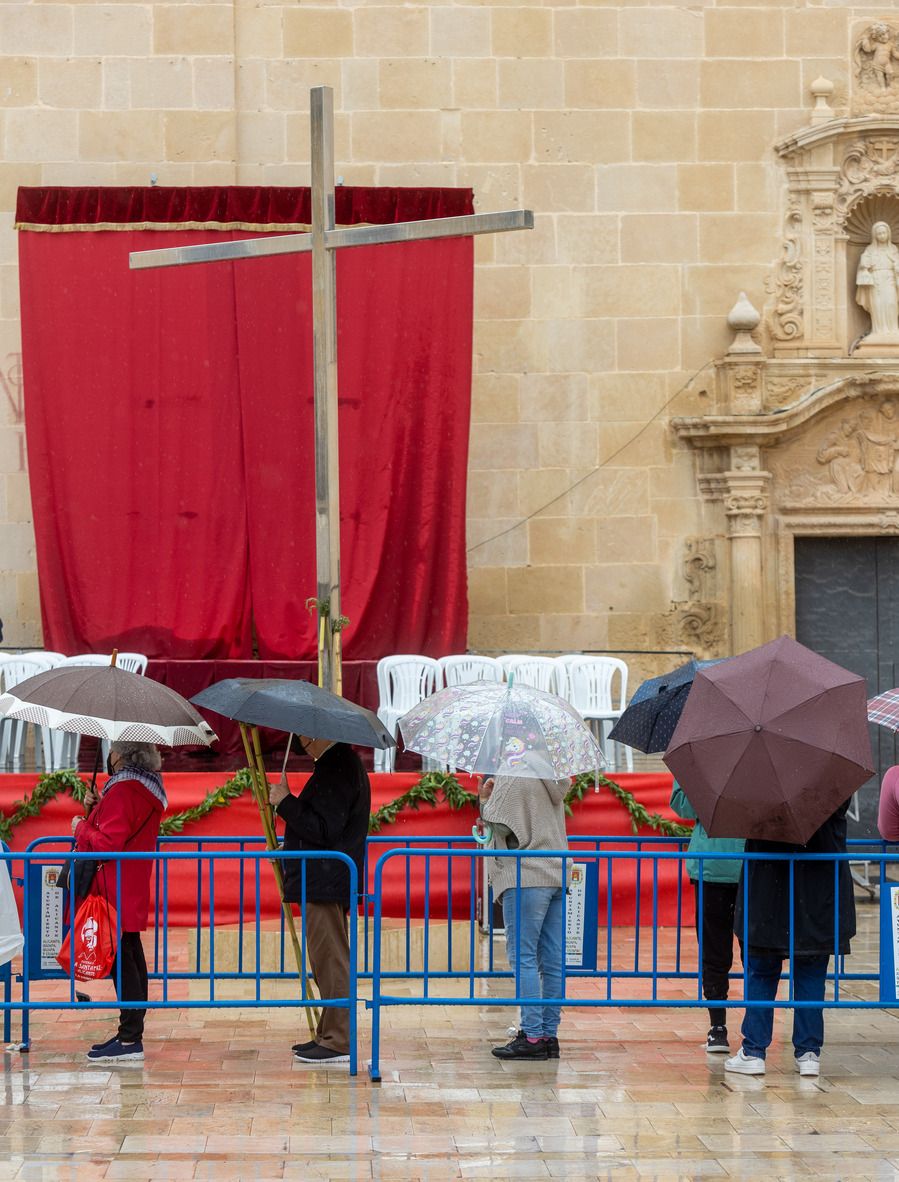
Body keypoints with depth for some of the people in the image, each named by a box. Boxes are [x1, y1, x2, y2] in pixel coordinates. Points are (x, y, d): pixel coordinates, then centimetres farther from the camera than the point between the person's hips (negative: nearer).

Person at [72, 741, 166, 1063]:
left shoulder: (123, 791, -17)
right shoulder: (148, 789, 14)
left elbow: (107, 844, -21)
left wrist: (81, 827, -5)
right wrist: (97, 809, 9)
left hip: (116, 894, -10)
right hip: (133, 893, 10)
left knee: (121, 961, -10)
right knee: (130, 958, 14)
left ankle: (129, 1039, -11)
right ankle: (131, 1033, 20)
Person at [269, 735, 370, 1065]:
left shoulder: (336, 769, -18)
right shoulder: (343, 763, 16)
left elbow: (324, 829, -23)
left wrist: (285, 803, -17)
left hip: (324, 885, -11)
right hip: (327, 883, 11)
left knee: (330, 961, -7)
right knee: (329, 961, 15)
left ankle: (339, 1041, -5)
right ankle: (330, 1035, 22)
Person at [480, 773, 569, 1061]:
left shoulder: (510, 779, -10)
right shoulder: (553, 779, 15)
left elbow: (499, 827, -13)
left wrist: (484, 800, 4)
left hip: (524, 878, -8)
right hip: (557, 876, 8)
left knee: (523, 958, -6)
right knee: (552, 961, 7)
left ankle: (532, 1035, -10)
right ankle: (550, 1034, 9)